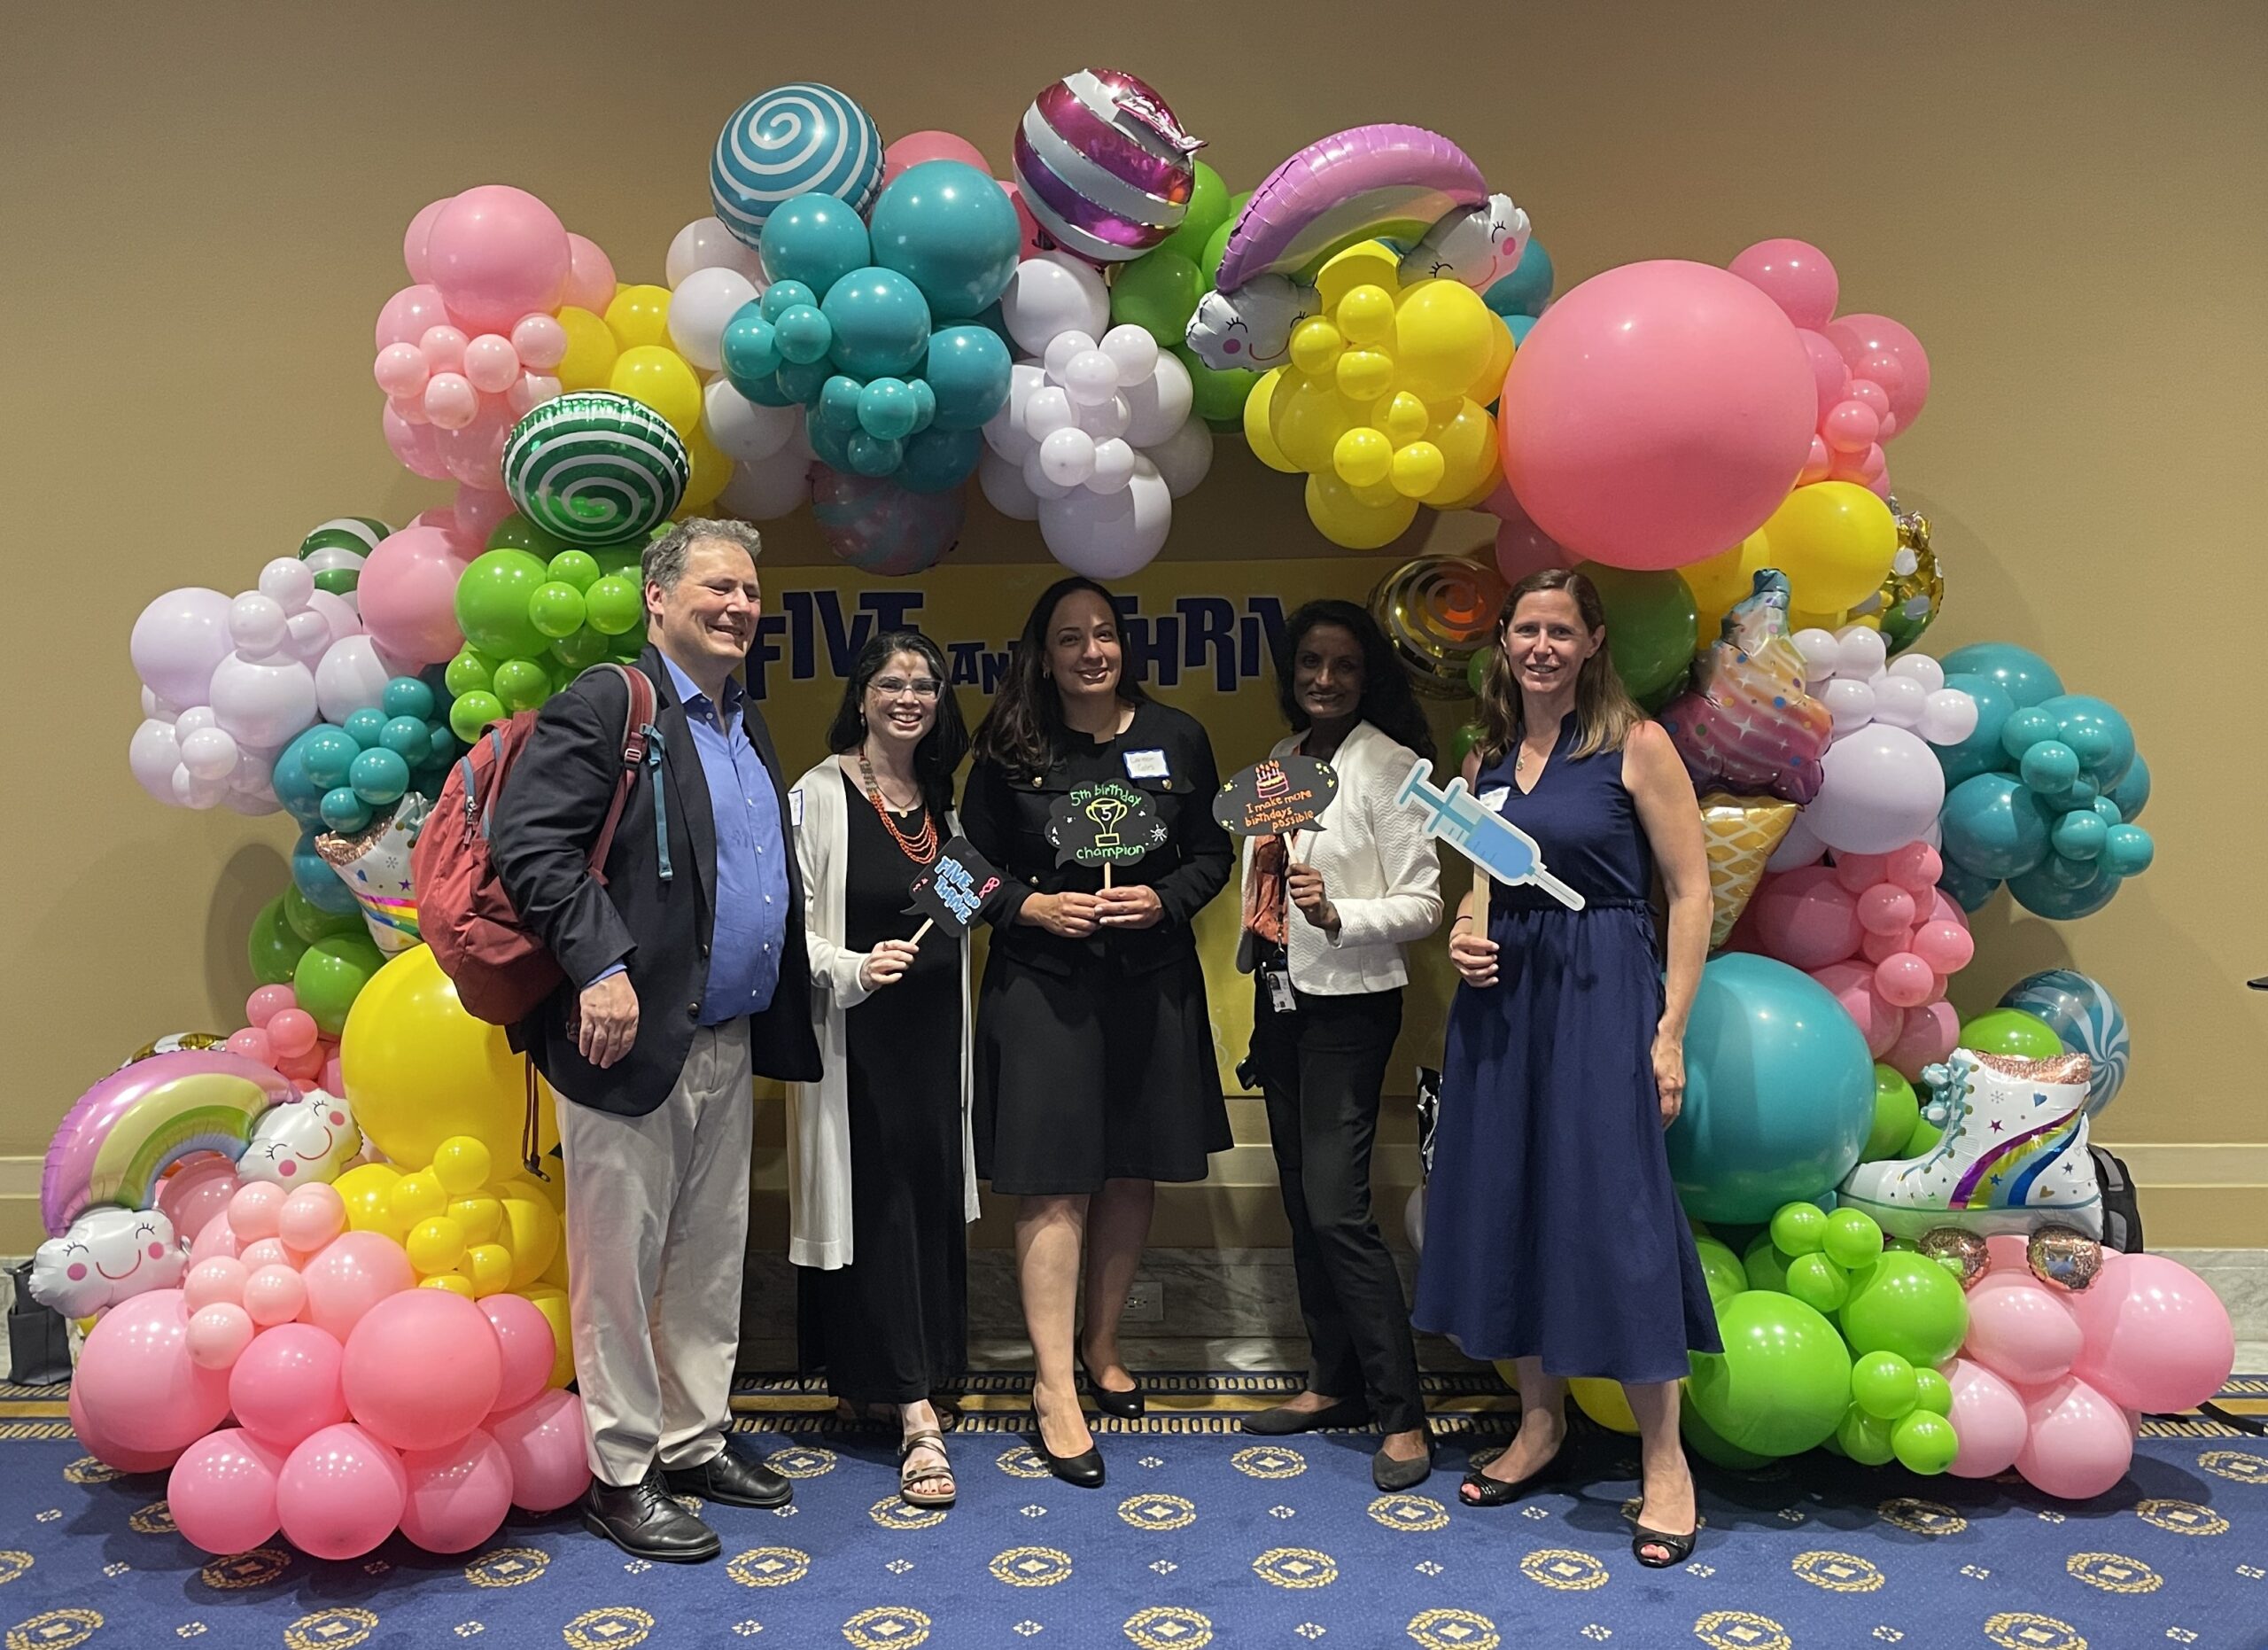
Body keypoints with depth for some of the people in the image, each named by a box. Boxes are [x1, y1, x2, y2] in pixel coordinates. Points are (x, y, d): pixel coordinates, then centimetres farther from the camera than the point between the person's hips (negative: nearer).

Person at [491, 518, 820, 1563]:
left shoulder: (749, 729, 16)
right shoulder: (601, 706, -10)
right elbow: (528, 843, -19)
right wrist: (600, 966, -25)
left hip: (728, 1044, 8)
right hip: (630, 1037, -8)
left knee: (712, 1260, 17)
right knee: (620, 1266, 5)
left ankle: (694, 1441, 33)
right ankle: (621, 1476, 19)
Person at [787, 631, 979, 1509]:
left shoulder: (941, 800, 12)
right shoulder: (819, 797, -8)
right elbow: (790, 927, -12)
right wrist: (854, 969, -25)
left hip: (934, 1030, 7)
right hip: (858, 1035, -6)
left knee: (933, 1197, 10)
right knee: (879, 1201, -3)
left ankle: (900, 1372, 27)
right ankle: (914, 1411, 3)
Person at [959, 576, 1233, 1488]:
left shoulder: (1176, 738, 2)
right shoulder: (1010, 751, -2)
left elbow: (1213, 853, 7)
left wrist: (1163, 898, -11)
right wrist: (1029, 904, -14)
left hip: (1152, 984, 3)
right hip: (1041, 989, -3)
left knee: (1132, 1175, 12)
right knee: (1057, 1185, -3)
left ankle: (1101, 1348, 32)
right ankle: (1055, 1389, 6)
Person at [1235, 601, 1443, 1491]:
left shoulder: (1391, 766, -10)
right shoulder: (1279, 762, 10)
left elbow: (1423, 904, -13)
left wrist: (1336, 914, -28)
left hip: (1350, 1002, -7)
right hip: (1279, 997, 7)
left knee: (1337, 1208, -10)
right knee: (1301, 1199, 12)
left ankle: (1404, 1416, 1)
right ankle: (1332, 1383, 26)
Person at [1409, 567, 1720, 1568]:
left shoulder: (1635, 745, -5)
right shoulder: (1487, 759, 11)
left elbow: (1691, 893, -6)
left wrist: (1669, 1033, -11)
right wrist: (1463, 935, -2)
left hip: (1602, 995, -5)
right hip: (1501, 997, 6)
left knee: (1612, 1207, -5)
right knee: (1502, 1201, 9)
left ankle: (1664, 1456, 11)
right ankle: (1540, 1420, 27)